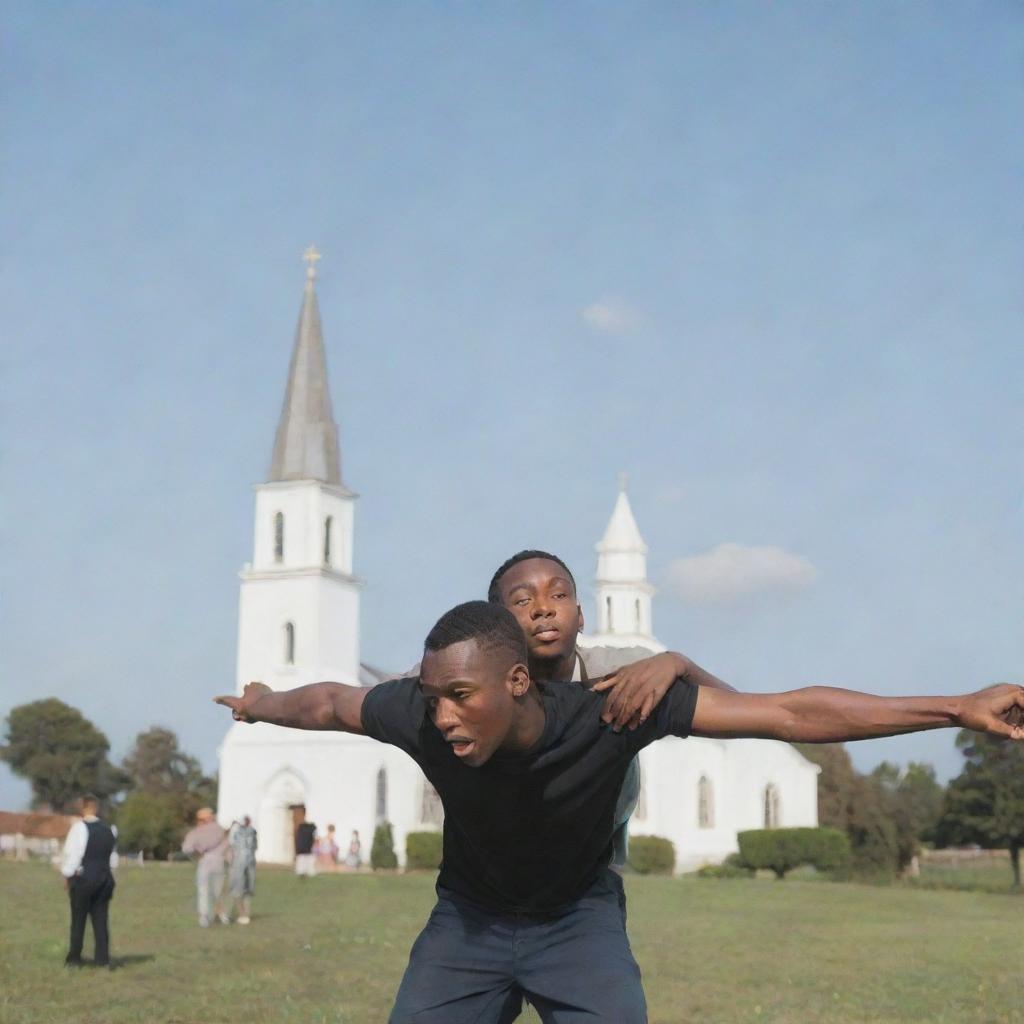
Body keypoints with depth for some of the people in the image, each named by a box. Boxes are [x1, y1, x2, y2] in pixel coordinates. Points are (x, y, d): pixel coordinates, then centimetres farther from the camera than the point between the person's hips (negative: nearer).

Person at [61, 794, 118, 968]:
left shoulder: (80, 827, -11)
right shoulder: (109, 829, 9)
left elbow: (72, 854, -10)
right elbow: (113, 857, 14)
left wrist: (67, 875, 1)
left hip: (83, 878, -5)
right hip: (105, 878, 5)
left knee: (78, 920, 5)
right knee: (101, 919, 6)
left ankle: (74, 958, 11)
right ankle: (102, 959, 4)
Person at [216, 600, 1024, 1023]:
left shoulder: (609, 713, -35)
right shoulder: (419, 717, -29)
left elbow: (787, 714, -35)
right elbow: (328, 702, -5)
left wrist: (957, 709, -38)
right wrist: (261, 707, 17)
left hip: (578, 916, -2)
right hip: (469, 915, 2)